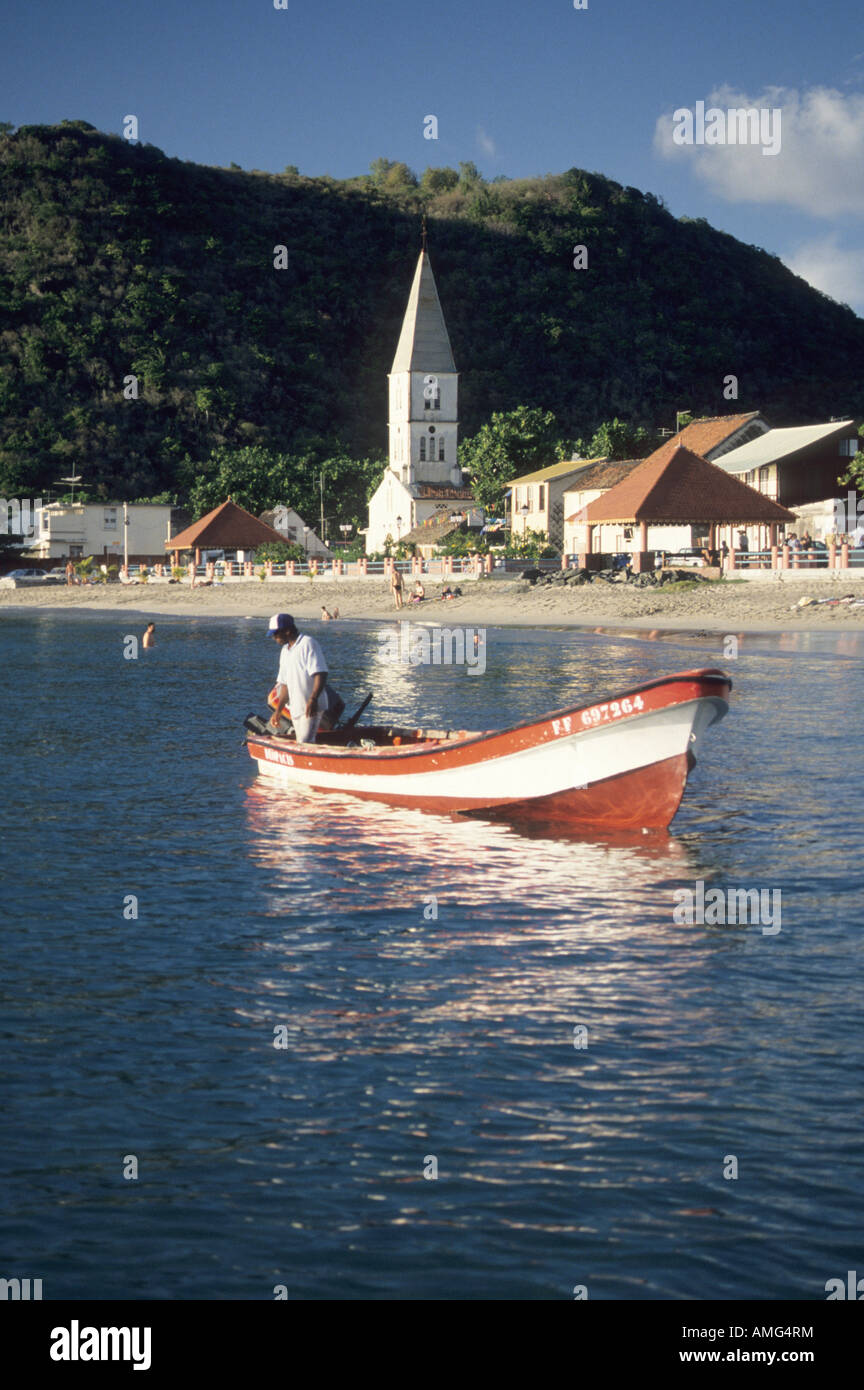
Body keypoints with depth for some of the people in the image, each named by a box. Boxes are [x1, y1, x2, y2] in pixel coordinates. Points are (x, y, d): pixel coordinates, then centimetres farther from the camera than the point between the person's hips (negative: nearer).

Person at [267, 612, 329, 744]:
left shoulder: (308, 643, -10)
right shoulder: (285, 651, 17)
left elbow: (320, 674, -19)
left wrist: (313, 699, -31)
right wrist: (278, 710, 20)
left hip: (311, 708, -9)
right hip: (295, 708, 9)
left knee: (305, 744, -17)